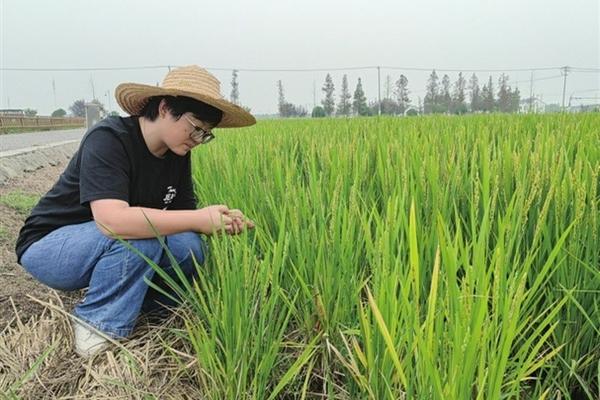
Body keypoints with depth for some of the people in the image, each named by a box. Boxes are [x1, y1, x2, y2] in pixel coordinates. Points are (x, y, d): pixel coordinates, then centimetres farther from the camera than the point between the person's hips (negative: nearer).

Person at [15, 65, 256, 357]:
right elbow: (111, 220, -40)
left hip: (118, 246, 7)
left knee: (190, 247, -17)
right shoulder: (108, 139, -26)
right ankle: (99, 327, -14)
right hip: (47, 246, -6)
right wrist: (200, 219, -40)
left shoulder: (177, 155, -4)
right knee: (139, 237, -33)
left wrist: (222, 221, -24)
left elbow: (183, 213, -3)